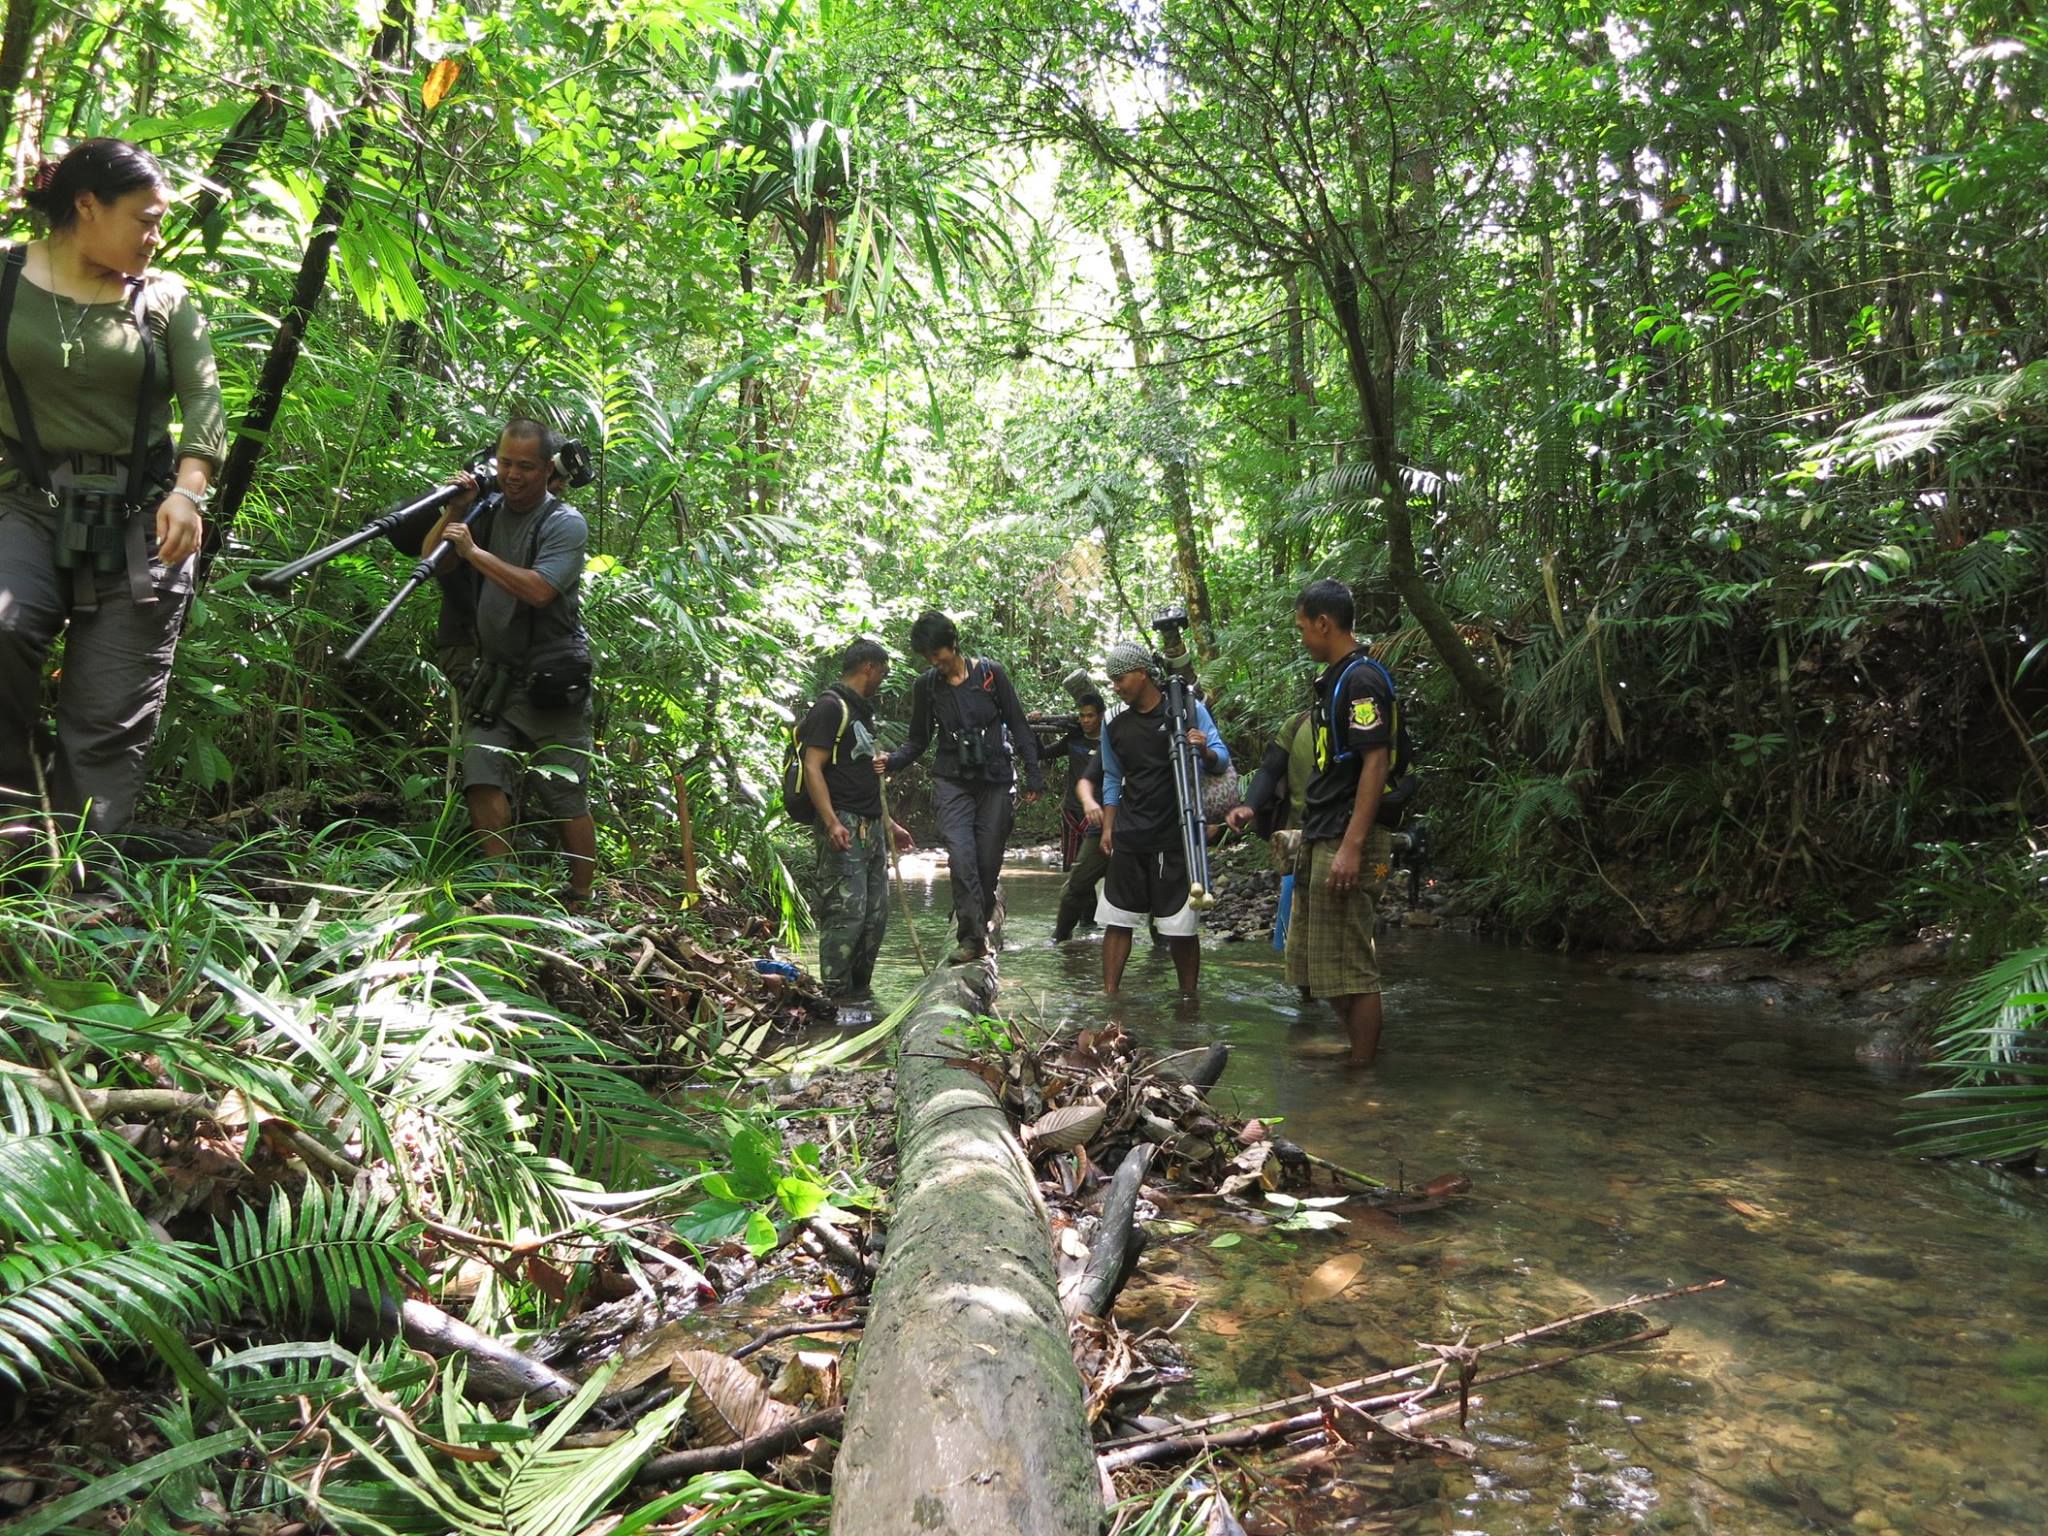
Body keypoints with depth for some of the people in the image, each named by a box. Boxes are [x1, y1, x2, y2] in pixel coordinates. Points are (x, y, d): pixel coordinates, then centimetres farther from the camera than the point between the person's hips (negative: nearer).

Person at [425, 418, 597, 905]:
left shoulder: (565, 523, -7)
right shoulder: (488, 510, 11)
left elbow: (538, 590, -20)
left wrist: (474, 551, -17)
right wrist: (454, 511, -1)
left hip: (552, 683, -5)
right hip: (494, 678, 6)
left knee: (568, 801, 0)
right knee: (483, 785, -5)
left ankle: (581, 902, 11)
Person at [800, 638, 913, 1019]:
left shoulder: (861, 711, 22)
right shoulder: (831, 707, -8)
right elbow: (813, 767, -17)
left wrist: (888, 824, 28)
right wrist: (831, 822, -26)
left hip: (871, 827, 10)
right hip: (844, 827, -10)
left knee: (876, 914, 11)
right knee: (846, 912, -12)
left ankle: (860, 991, 21)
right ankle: (838, 997, -5)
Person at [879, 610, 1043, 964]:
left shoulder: (990, 674, -2)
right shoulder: (926, 687, 3)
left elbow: (1018, 726, 2)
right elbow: (918, 740, 10)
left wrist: (1032, 774, -2)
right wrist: (892, 761, -10)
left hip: (994, 779, 0)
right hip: (952, 781, 1)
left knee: (989, 858, 1)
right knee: (961, 855, -16)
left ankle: (987, 902, 33)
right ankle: (973, 937, -11)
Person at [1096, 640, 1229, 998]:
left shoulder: (1188, 710, -2)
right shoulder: (1114, 726, 9)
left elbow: (1221, 760, -1)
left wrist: (1204, 750, -23)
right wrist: (1107, 827, 9)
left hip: (1177, 837, -3)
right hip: (1130, 838, 4)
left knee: (1181, 926, 0)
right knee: (1117, 920, 3)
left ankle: (1188, 998, 13)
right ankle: (1109, 996, 10)